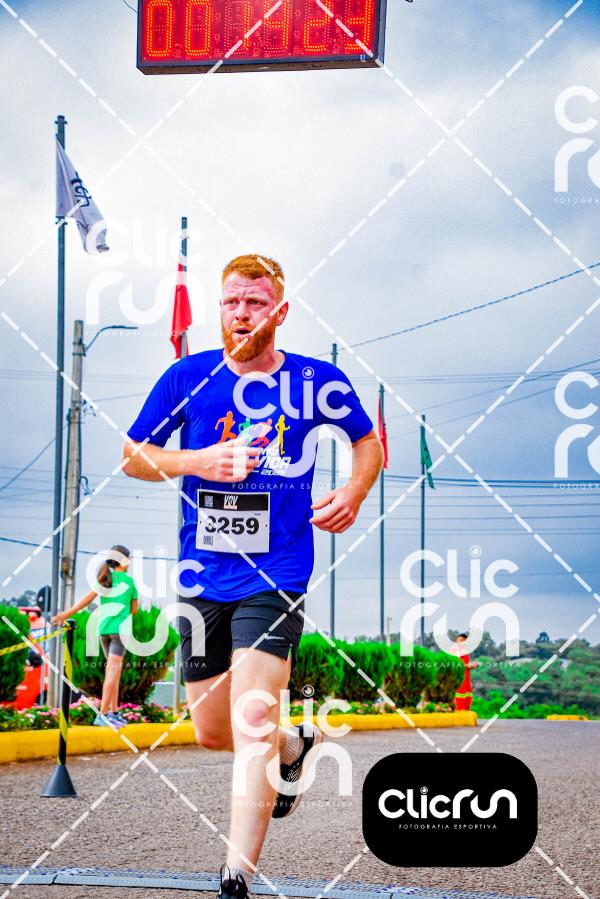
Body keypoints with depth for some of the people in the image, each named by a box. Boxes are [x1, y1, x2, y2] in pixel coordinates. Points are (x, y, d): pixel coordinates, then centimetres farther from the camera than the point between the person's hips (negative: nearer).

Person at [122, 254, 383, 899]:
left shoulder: (316, 382, 0)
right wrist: (197, 462, -10)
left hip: (276, 575, -3)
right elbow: (132, 455, 8)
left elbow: (367, 441, 17)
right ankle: (297, 750, 47)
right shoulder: (188, 377, 2)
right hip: (202, 576, 4)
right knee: (212, 731, 13)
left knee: (252, 716, -20)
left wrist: (354, 493, -3)